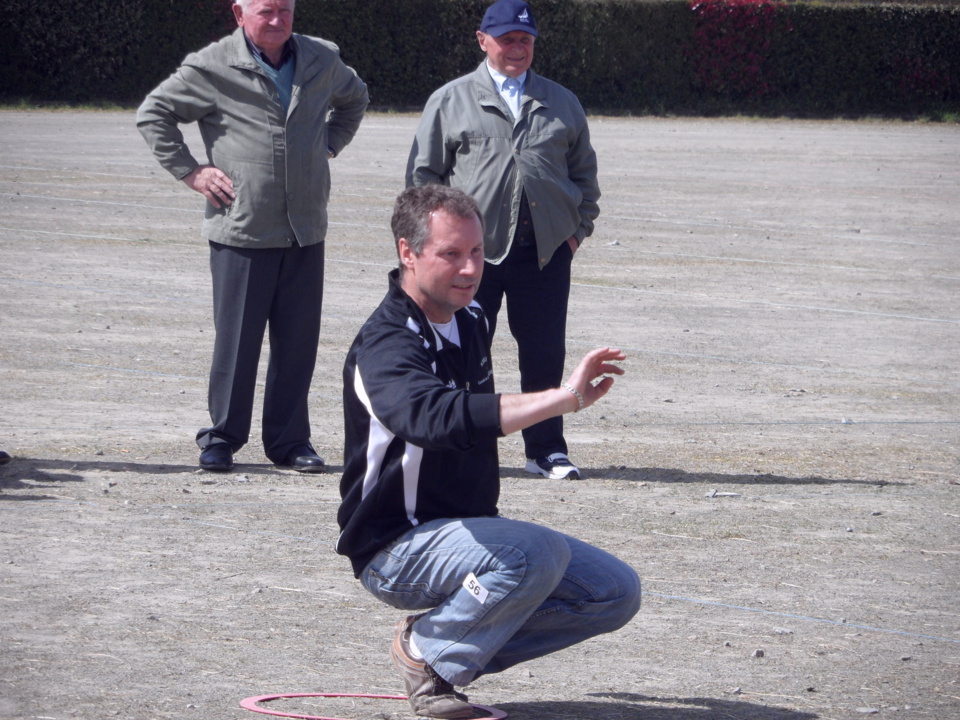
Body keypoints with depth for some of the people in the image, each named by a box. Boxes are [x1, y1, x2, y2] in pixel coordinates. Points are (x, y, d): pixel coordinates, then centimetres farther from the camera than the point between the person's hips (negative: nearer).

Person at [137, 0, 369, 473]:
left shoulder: (322, 61, 9)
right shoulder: (212, 69, -4)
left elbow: (354, 98, 31)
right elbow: (153, 114, 3)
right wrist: (190, 171, -3)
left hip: (305, 233, 4)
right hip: (241, 232, -4)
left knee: (298, 340, 4)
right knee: (235, 341, 0)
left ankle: (289, 442, 14)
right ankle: (221, 439, 12)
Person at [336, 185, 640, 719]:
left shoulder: (469, 319, 7)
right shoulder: (387, 345, -22)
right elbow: (438, 419, -44)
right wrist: (565, 399, -49)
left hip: (469, 531, 9)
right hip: (397, 551, -9)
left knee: (616, 592, -1)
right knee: (537, 552, -34)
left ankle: (458, 650, 5)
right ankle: (427, 651, -10)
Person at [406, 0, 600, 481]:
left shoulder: (562, 104, 15)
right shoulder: (451, 102, 7)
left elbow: (584, 171, 21)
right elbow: (423, 172, 8)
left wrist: (579, 227, 11)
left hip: (545, 248, 2)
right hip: (474, 247, -2)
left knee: (545, 352, 3)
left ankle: (546, 449, 13)